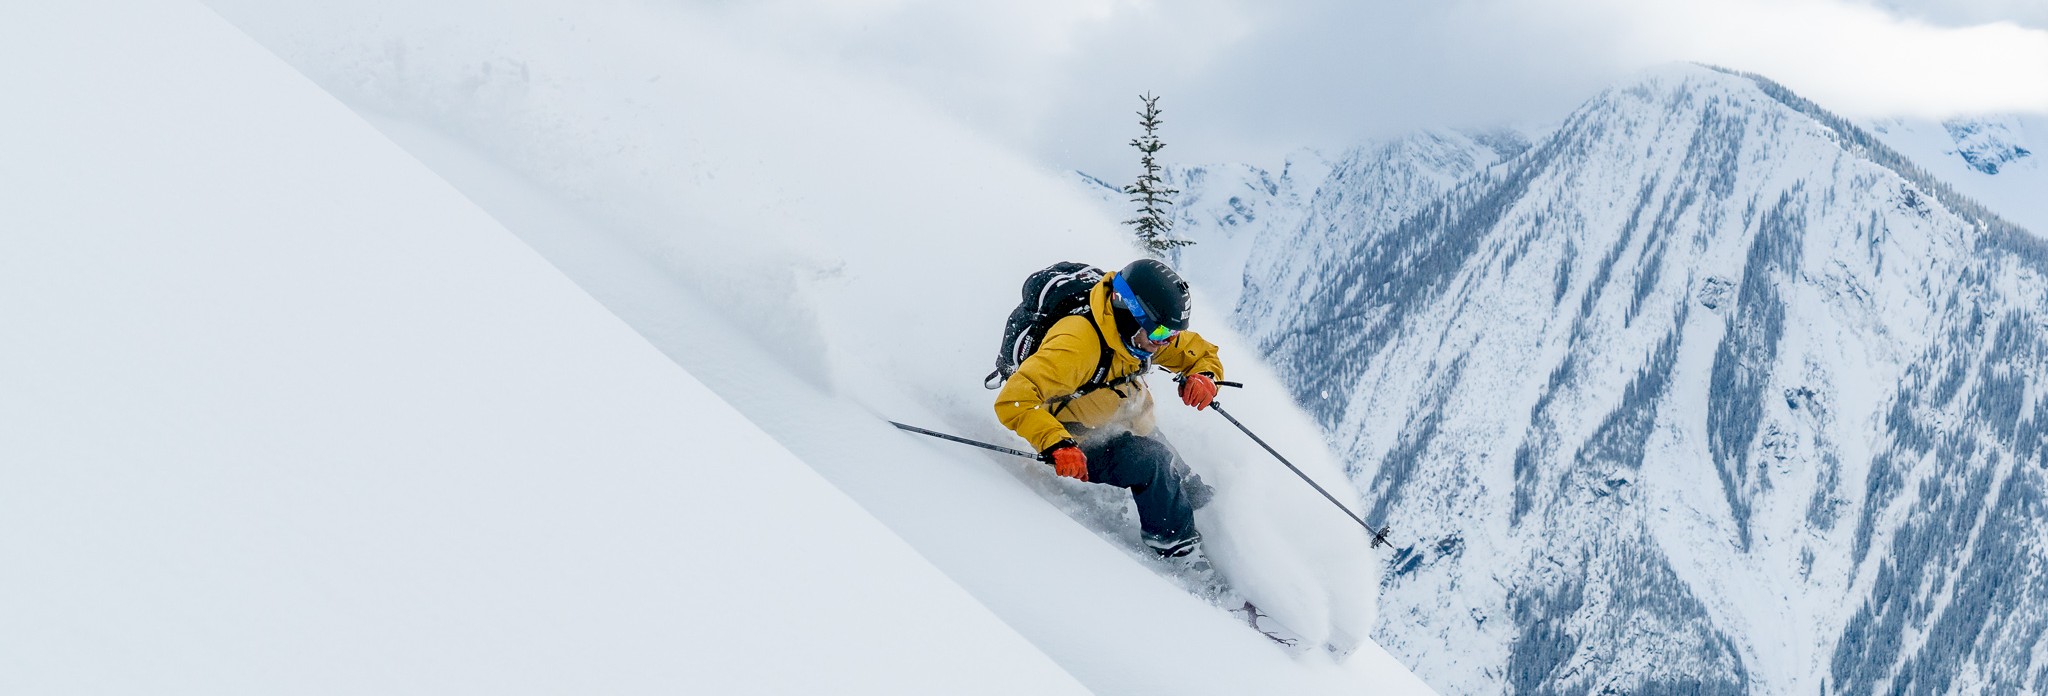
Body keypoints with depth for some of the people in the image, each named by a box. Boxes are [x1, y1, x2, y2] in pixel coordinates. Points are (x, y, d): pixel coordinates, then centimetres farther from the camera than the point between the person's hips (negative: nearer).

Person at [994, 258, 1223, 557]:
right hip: (1081, 448, -8)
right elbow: (1015, 399, -42)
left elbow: (1202, 353, 7)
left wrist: (1204, 376, -17)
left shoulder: (1146, 335, -10)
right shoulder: (1079, 344, -35)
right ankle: (1177, 548, -11)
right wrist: (1057, 444, -54)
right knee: (1152, 464, -28)